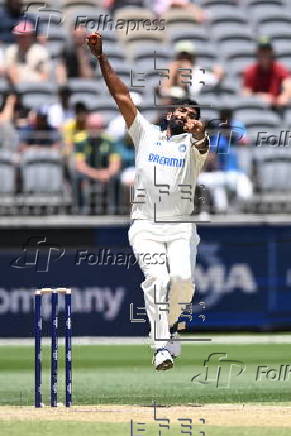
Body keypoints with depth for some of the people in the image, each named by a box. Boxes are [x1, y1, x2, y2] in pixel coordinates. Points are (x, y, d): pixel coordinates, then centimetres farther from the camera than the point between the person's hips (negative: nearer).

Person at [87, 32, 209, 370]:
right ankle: (163, 346, -22)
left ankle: (169, 321, 9)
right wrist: (101, 57, 3)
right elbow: (121, 96, 9)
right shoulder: (146, 134, 15)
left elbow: (202, 143, -15)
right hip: (145, 225, 0)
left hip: (181, 228, 0)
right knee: (157, 278, -20)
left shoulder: (192, 144, 10)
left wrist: (198, 130, -40)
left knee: (183, 279, -20)